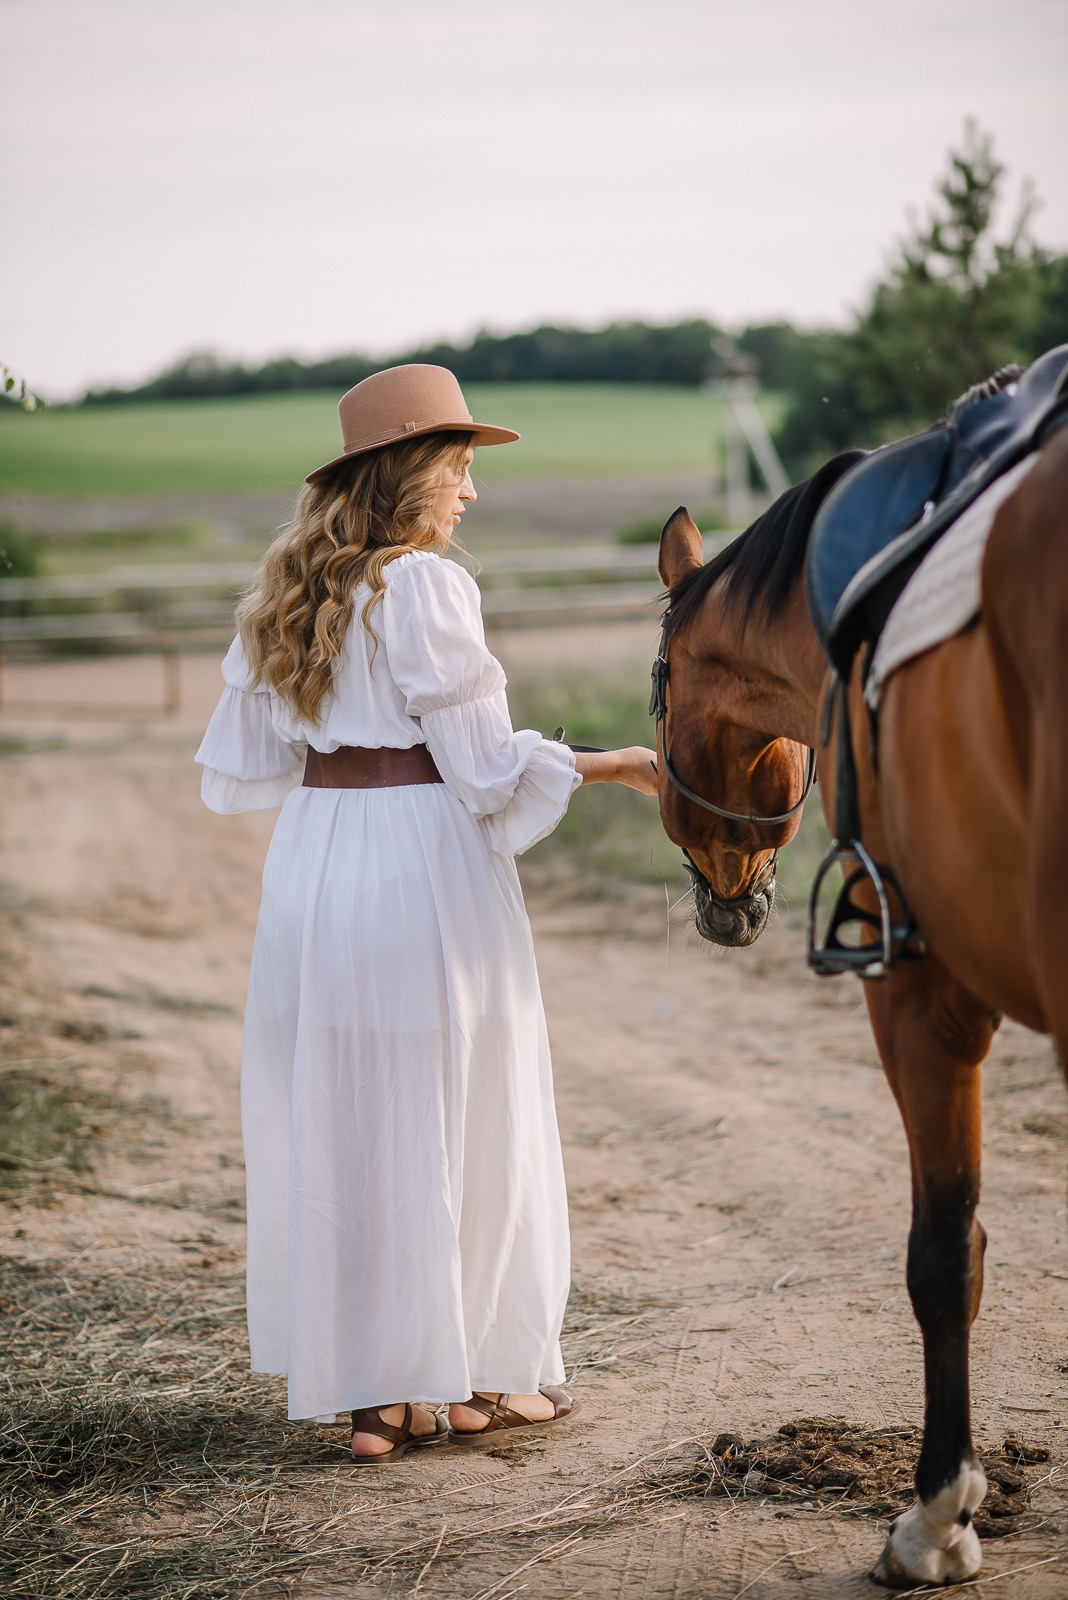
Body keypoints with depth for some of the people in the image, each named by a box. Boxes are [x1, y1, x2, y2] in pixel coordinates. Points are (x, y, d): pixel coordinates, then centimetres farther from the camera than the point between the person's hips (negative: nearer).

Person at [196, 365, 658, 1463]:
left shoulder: (289, 591, 9)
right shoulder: (426, 587, -13)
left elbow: (242, 765, 12)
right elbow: (485, 761, -15)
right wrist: (610, 766, -4)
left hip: (313, 855, 7)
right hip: (423, 857, -7)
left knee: (335, 1122, 10)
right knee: (454, 1120, 5)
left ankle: (370, 1396, 16)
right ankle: (474, 1380, 15)